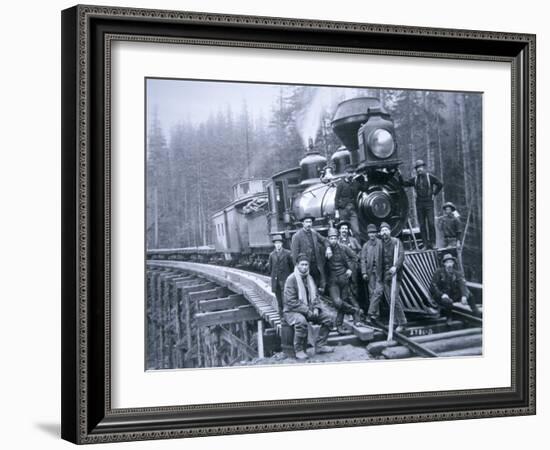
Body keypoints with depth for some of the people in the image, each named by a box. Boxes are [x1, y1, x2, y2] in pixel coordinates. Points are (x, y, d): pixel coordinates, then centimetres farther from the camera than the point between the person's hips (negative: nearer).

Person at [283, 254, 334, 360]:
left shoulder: (309, 278, 11)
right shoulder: (291, 279, -14)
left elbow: (315, 295, 16)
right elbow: (291, 301, -19)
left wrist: (316, 308, -5)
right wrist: (307, 311, -22)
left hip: (309, 310, 8)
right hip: (292, 311, -8)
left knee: (327, 318, -5)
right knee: (301, 321, -38)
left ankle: (320, 345, 6)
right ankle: (299, 351, -23)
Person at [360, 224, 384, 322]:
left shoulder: (381, 243, 1)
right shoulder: (366, 245, 9)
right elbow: (363, 259, 7)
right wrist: (364, 272, -2)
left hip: (379, 271, -3)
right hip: (370, 271, 3)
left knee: (378, 291, -13)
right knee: (372, 293, 5)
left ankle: (371, 313, -12)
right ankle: (376, 313, 13)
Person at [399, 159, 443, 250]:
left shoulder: (430, 177, 0)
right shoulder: (415, 179, 10)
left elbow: (440, 185, 3)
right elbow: (404, 183, 8)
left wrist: (434, 194, -1)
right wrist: (400, 176, -6)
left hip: (428, 203, -4)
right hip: (419, 204, 4)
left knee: (431, 224, -9)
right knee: (422, 225, 2)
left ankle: (432, 243, -4)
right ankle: (425, 244, 4)